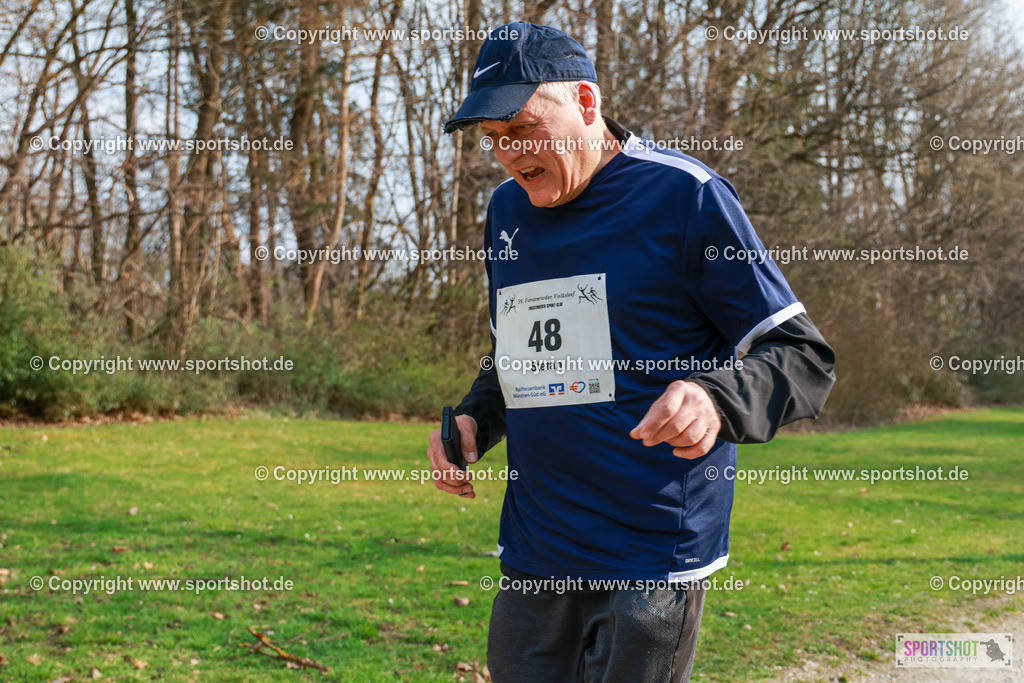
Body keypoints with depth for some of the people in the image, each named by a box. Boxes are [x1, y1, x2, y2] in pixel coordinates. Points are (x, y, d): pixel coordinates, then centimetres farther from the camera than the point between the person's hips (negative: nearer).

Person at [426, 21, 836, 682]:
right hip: (531, 553, 6)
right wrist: (474, 420, 6)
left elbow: (804, 357, -9)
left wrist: (716, 400, -28)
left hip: (653, 555, -6)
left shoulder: (684, 194, -9)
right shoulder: (507, 209, 12)